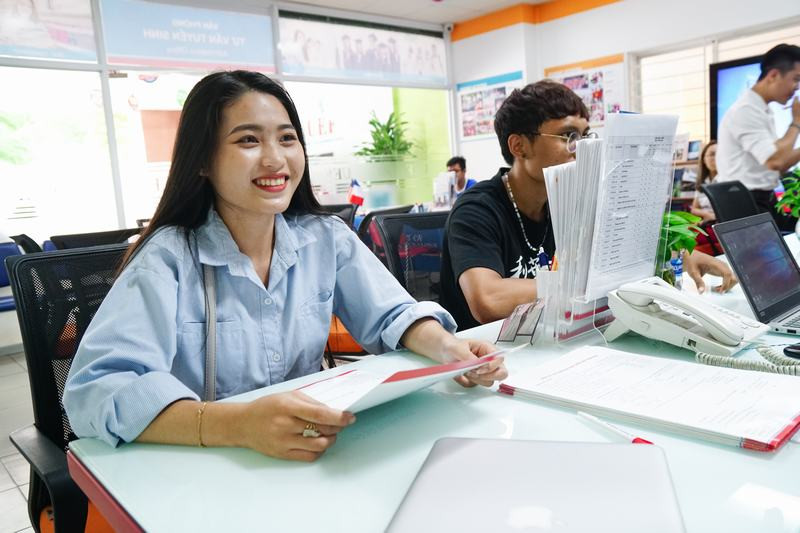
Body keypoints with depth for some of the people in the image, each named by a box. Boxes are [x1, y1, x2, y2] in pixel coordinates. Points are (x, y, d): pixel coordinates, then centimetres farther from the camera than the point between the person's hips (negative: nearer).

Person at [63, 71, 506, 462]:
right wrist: (237, 425, -39)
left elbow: (390, 316, 1)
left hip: (314, 462, 3)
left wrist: (447, 348, -21)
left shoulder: (327, 238, 1)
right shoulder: (168, 257, -13)